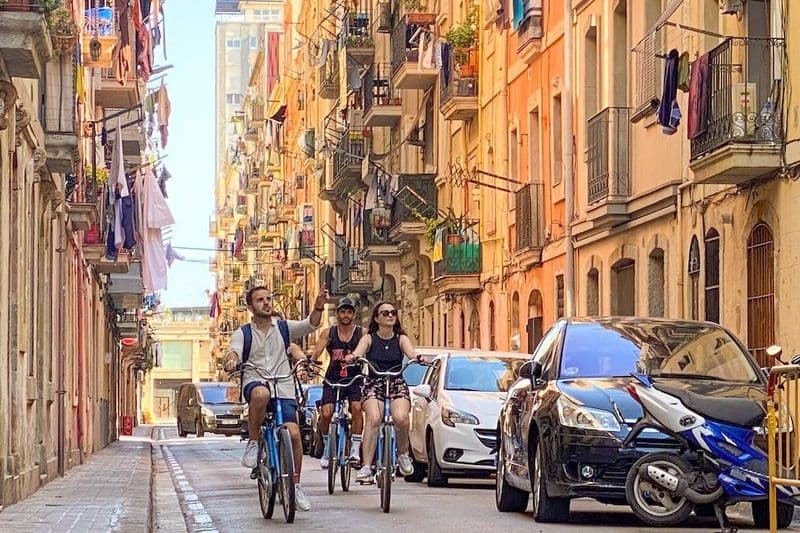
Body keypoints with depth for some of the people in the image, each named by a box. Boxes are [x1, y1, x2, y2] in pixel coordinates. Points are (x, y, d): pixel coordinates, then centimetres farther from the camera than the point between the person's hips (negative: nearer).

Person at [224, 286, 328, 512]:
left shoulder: (284, 328, 13)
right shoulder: (242, 333, 10)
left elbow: (309, 325, -2)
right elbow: (234, 351, -9)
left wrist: (318, 308, -22)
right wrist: (231, 360, -33)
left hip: (283, 389, 2)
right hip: (255, 383, -2)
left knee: (294, 433, -13)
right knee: (261, 394, -40)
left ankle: (296, 485, 4)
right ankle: (253, 443, -18)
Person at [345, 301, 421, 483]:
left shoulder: (401, 339, 8)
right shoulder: (369, 339, 4)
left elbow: (411, 353, -11)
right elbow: (358, 352, -14)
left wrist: (419, 358, -35)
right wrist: (351, 357, -40)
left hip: (397, 385, 1)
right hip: (373, 384, -1)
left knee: (401, 418, -29)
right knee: (373, 419, -29)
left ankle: (403, 454, 0)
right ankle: (366, 467, -31)